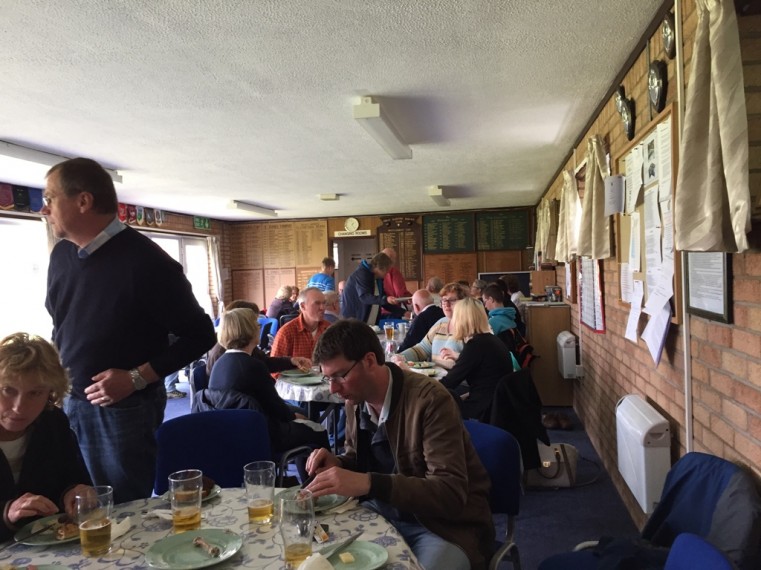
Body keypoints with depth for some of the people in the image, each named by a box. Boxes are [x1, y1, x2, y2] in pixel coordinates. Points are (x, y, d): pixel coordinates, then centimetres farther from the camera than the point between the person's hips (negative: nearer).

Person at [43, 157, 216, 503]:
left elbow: (200, 336, -14)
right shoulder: (61, 254, 5)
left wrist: (137, 378, -18)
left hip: (124, 410, -6)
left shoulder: (145, 261, -18)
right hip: (68, 404, 7)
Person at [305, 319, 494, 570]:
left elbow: (451, 493, -29)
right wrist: (336, 464, -10)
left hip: (446, 524, -5)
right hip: (386, 512, 6)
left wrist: (368, 484, -39)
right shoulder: (356, 400, -2)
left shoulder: (430, 400, -24)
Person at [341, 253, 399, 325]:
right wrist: (385, 299, -41)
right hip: (353, 318, -8)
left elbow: (382, 297, 15)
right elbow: (364, 297, -28)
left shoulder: (378, 278, 10)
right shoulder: (361, 274, -15)